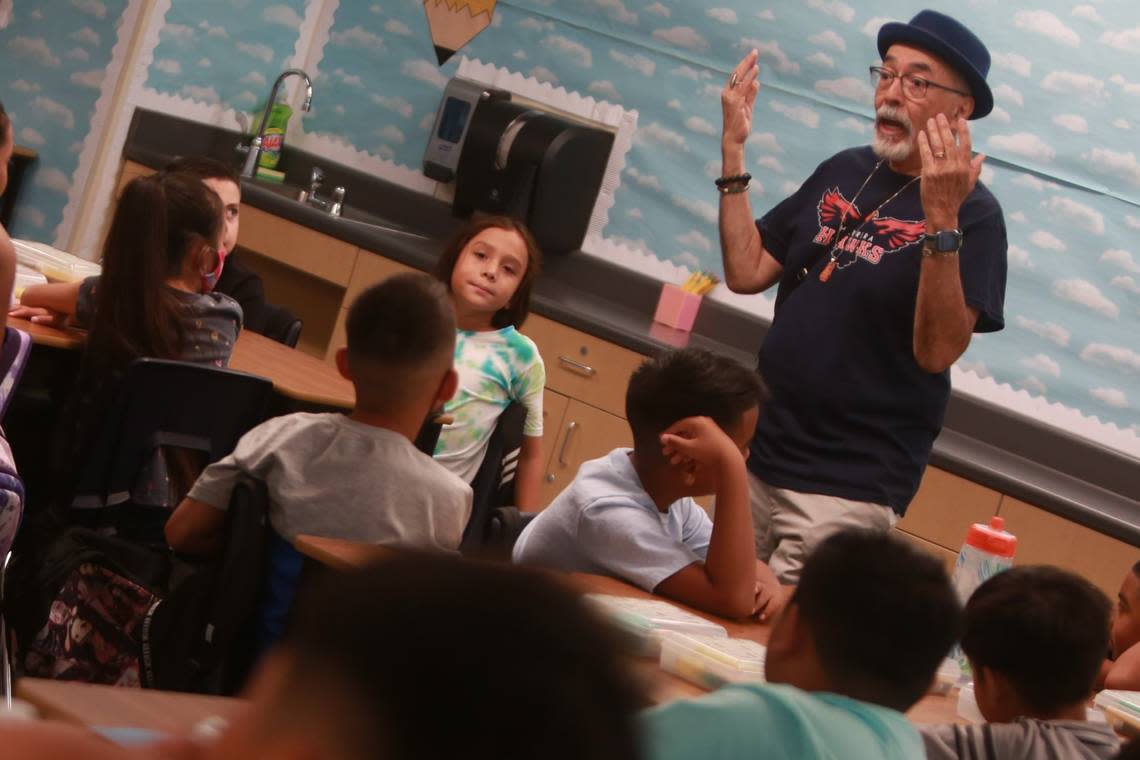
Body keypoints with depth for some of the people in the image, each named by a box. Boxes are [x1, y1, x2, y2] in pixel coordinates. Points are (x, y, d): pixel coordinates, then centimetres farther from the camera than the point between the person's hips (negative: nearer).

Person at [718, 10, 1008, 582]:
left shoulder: (972, 213, -12)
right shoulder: (843, 173, 9)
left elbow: (936, 352, -22)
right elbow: (746, 272, 6)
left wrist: (941, 220, -32)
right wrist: (733, 151, -1)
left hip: (849, 490, -7)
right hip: (757, 457, 7)